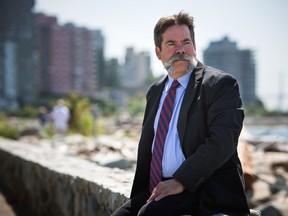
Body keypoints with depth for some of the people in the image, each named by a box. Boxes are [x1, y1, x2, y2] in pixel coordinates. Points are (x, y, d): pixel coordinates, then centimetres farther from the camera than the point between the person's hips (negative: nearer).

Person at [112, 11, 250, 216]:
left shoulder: (221, 83, -5)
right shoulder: (155, 91, 17)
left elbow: (222, 141, -16)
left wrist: (180, 181, -21)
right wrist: (138, 194, 9)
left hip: (204, 190, -6)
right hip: (157, 187, 7)